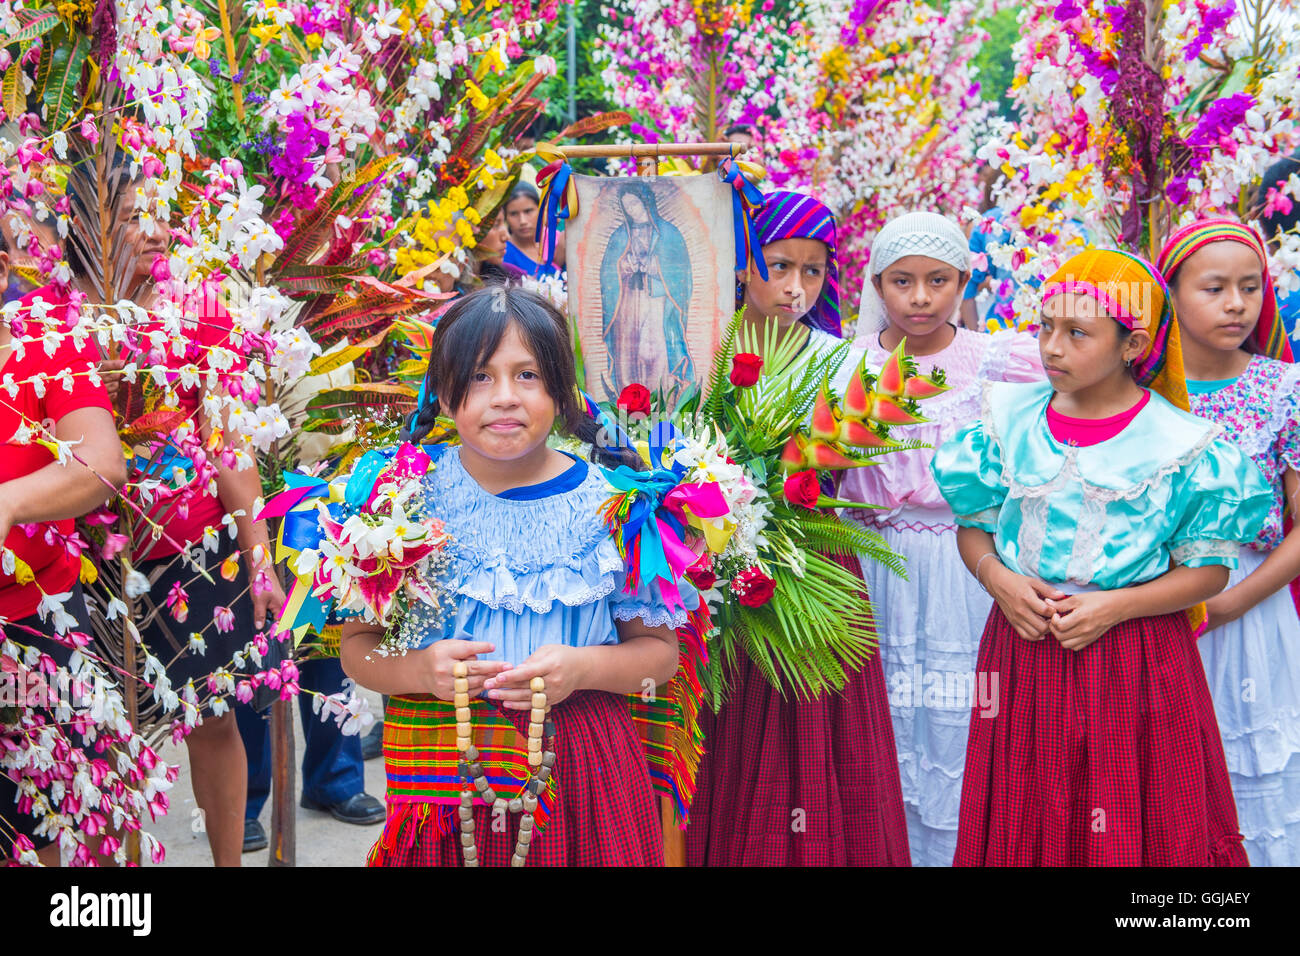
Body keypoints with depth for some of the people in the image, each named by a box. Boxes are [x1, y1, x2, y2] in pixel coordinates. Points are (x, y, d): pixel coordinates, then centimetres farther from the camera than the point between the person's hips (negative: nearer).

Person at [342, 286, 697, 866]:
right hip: (443, 775, 1)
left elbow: (659, 649, 2)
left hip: (580, 772, 0)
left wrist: (583, 668, -17)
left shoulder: (607, 503, -3)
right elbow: (357, 646, 4)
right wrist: (418, 669, -17)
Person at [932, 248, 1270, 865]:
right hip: (1023, 646, 3)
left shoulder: (1180, 443, -7)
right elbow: (973, 526, 10)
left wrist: (1117, 606, -17)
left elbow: (1210, 569, -5)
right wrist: (999, 580, -10)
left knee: (1135, 827, 6)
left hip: (1137, 657, -3)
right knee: (1021, 825, 12)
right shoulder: (1010, 421, 3)